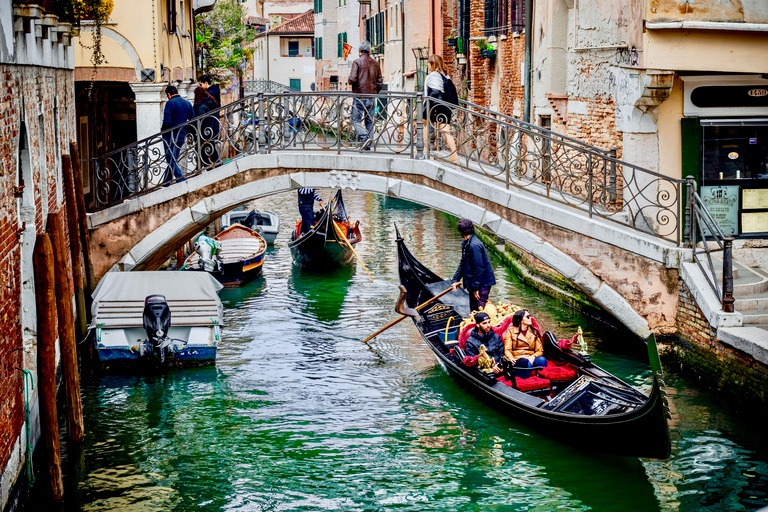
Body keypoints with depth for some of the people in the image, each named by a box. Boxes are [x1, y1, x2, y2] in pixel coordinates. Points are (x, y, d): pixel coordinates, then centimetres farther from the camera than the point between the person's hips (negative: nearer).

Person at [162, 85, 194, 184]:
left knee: (171, 160, -3)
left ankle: (181, 180, -14)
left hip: (171, 135, -7)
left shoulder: (170, 103, -11)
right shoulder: (188, 103, 10)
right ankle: (166, 181, 19)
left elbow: (166, 121, -18)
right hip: (182, 136, 7)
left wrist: (163, 131, -2)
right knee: (174, 159, 14)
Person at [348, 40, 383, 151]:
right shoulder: (375, 64, 9)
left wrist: (349, 81, 7)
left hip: (359, 95, -5)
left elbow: (352, 79, -15)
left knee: (356, 120, -1)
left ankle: (365, 137, -24)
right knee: (369, 121, 9)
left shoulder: (357, 62, -7)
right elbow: (380, 83, 9)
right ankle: (367, 147, 8)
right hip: (371, 97, 5)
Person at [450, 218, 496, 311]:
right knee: (473, 309, 17)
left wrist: (475, 287, -21)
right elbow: (462, 264, 19)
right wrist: (455, 280, 11)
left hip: (483, 282, -10)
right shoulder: (466, 244, 9)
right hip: (474, 283, 10)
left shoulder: (475, 245, -24)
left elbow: (479, 268, -24)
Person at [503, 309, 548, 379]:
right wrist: (511, 358, -23)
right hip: (517, 359, -3)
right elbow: (507, 350, 1)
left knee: (542, 360, -31)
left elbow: (540, 350, 12)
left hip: (531, 359, 3)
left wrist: (533, 357, -12)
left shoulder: (534, 331, 19)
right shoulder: (511, 331, 10)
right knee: (527, 362, -38)